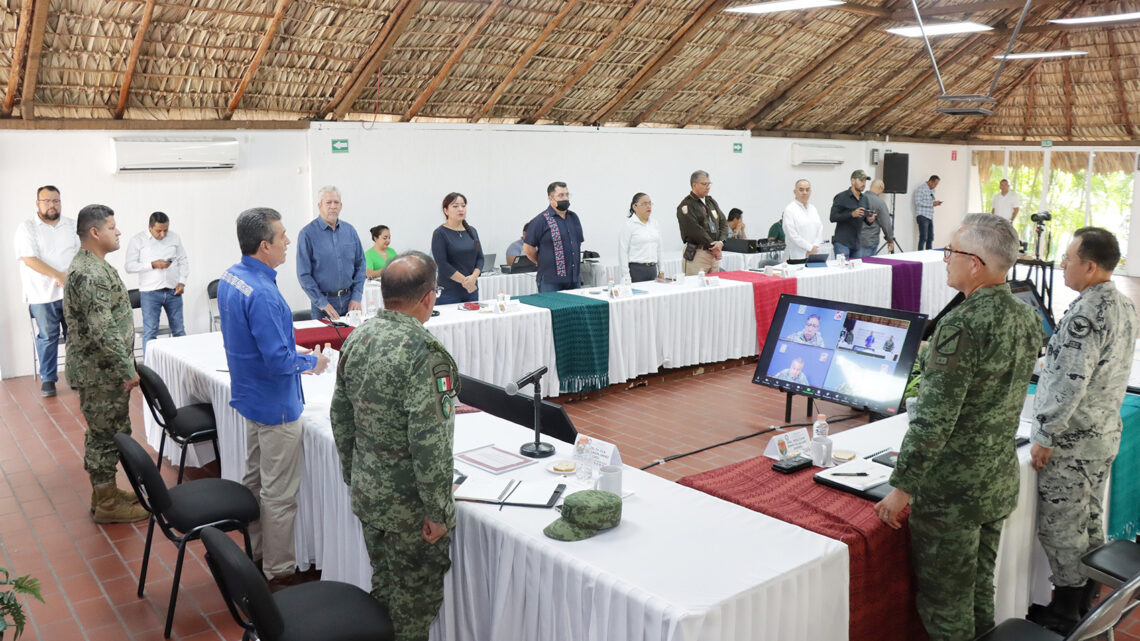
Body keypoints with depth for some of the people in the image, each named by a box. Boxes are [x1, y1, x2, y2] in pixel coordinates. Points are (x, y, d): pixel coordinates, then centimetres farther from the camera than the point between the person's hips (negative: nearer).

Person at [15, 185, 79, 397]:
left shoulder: (72, 226, 10)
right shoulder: (27, 228, -1)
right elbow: (29, 259, -11)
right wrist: (58, 276, -17)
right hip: (43, 295, -3)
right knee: (48, 337, 3)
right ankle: (48, 379, 13)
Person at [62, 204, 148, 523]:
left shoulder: (93, 265, 12)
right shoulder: (89, 274, -23)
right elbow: (103, 330, -27)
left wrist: (124, 367, 21)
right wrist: (128, 370, -20)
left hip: (103, 370, 10)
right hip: (100, 372, -10)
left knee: (105, 433, 18)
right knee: (107, 435, 0)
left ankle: (105, 491, 31)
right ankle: (107, 505, 11)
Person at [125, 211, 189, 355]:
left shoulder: (174, 238, 7)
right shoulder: (137, 240, -1)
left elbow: (183, 261, 13)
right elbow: (129, 266, -4)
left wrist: (182, 282, 0)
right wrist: (153, 265, -16)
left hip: (173, 291, 3)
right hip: (150, 293, -3)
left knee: (179, 330, 9)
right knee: (150, 332, -2)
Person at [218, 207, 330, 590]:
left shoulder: (230, 277, 2)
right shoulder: (261, 295, -29)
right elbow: (279, 361, -28)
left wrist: (293, 355, 12)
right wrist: (311, 362, -10)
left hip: (251, 396, 10)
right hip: (275, 404, -10)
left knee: (255, 479, 22)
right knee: (279, 494, 3)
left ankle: (255, 552, 37)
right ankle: (278, 573, 15)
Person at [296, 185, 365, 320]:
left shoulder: (350, 230, 7)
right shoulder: (307, 233, -6)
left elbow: (360, 265, 10)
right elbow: (304, 274, -8)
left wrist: (356, 297, 0)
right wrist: (323, 304, -13)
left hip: (349, 299, 4)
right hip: (323, 299, -4)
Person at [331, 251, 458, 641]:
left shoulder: (357, 339, -1)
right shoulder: (426, 353, -25)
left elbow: (340, 416, 8)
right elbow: (430, 444, -27)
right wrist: (438, 511, -17)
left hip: (365, 492, 7)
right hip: (409, 504, -7)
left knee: (383, 585, 24)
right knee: (415, 598, 12)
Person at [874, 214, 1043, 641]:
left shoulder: (962, 325, -24)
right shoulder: (1026, 318, 3)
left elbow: (933, 420, -25)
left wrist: (901, 489, -17)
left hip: (951, 493, -8)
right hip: (1000, 483, 9)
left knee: (944, 606, 7)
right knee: (979, 592, 23)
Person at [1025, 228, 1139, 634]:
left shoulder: (1085, 314, -24)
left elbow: (1068, 384, -27)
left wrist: (1044, 438, -20)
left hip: (1072, 441, -10)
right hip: (1106, 433, 10)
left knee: (1060, 529, 2)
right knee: (1091, 520, 20)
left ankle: (1064, 617, 14)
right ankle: (1088, 604, 33)